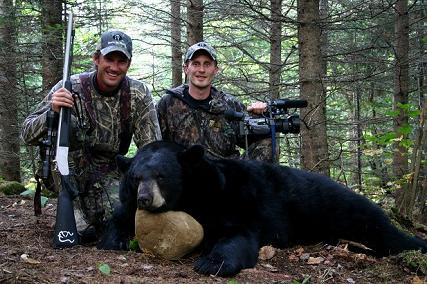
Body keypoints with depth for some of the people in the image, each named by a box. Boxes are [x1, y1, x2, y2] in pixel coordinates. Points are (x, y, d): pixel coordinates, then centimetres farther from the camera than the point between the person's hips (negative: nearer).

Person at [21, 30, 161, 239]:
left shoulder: (139, 94, -12)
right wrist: (52, 112, -38)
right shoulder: (71, 88, -17)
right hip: (70, 166, -1)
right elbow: (27, 136, -17)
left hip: (109, 171, 1)